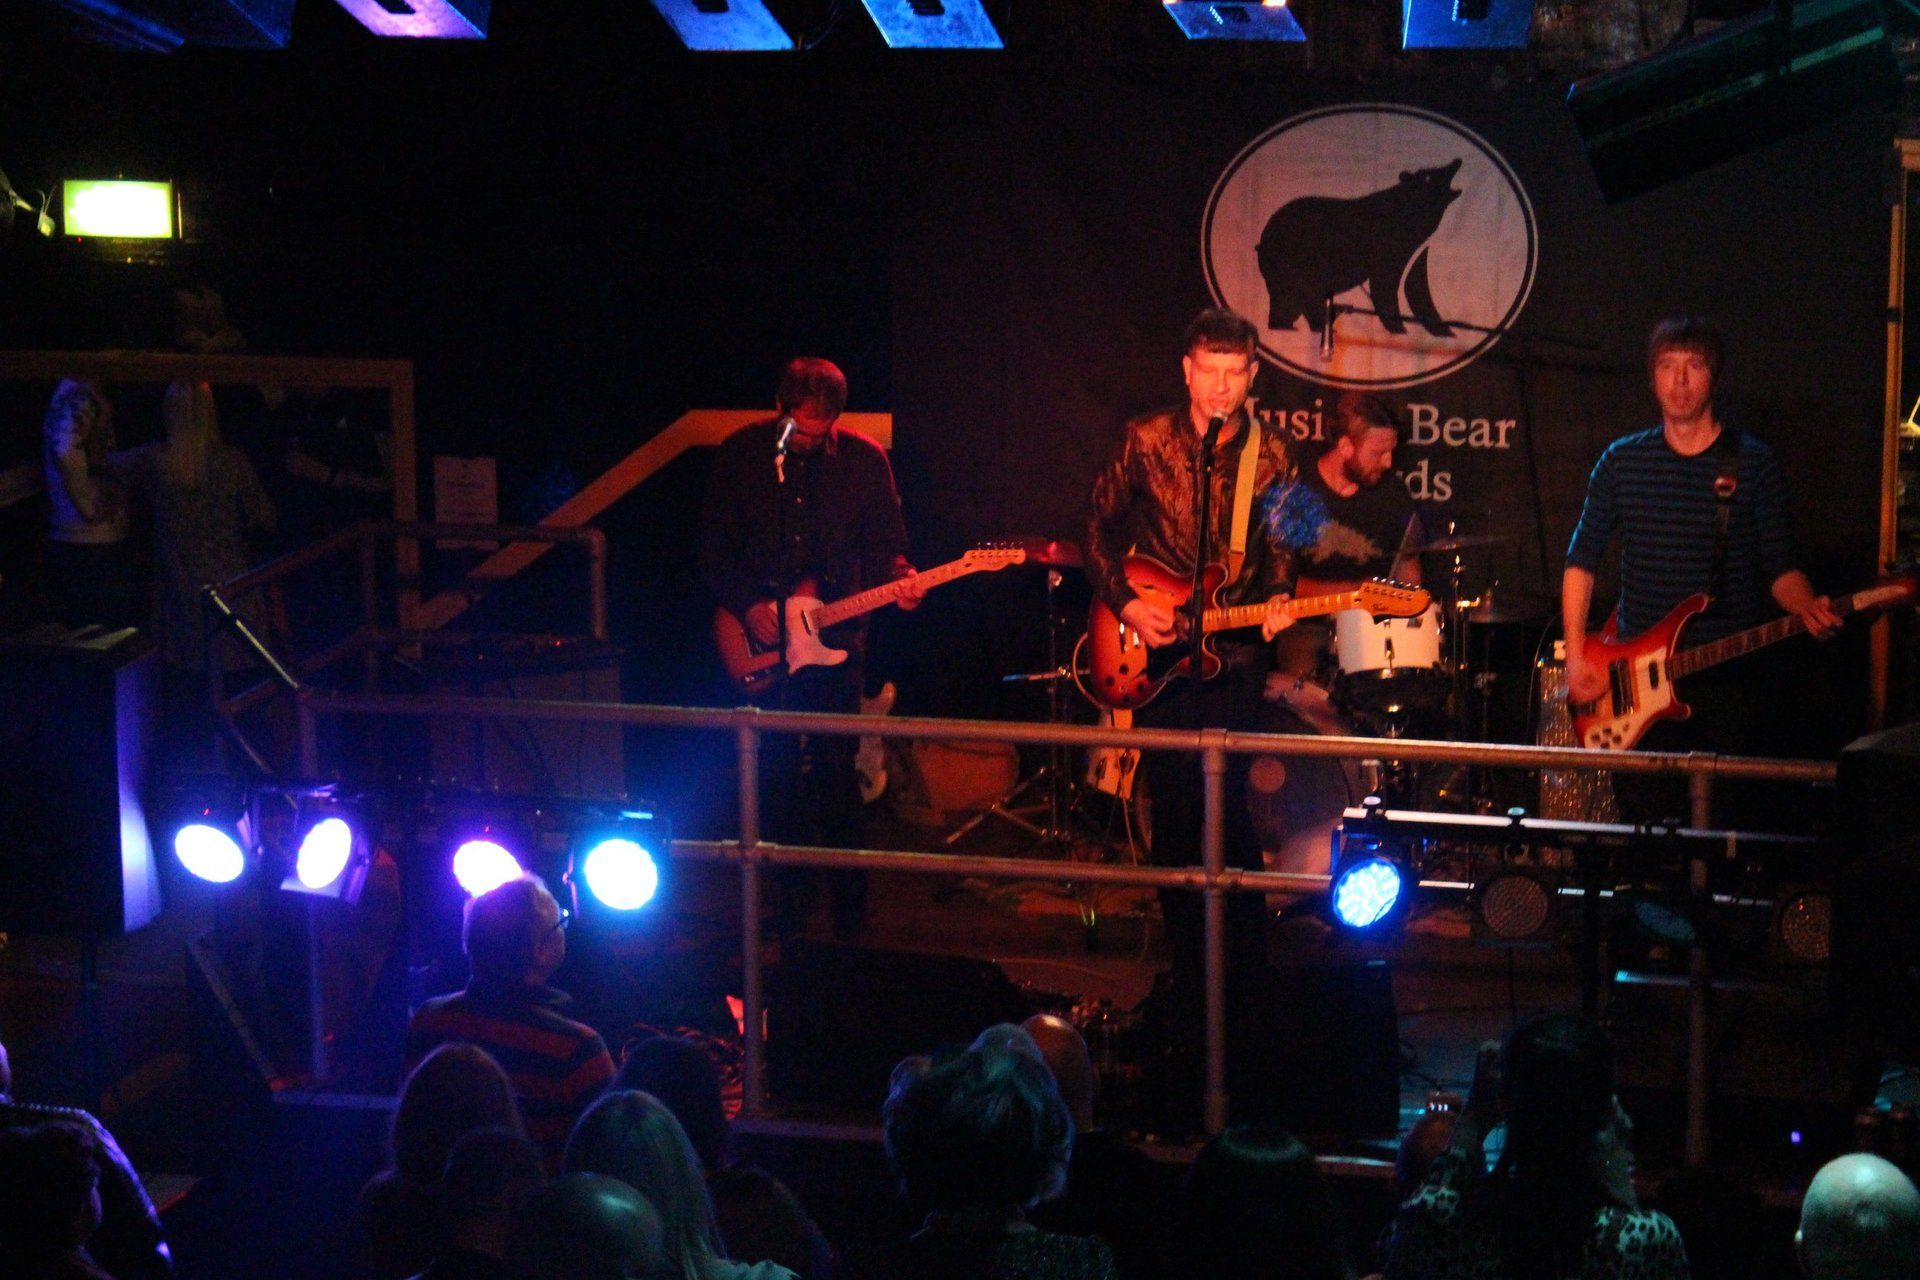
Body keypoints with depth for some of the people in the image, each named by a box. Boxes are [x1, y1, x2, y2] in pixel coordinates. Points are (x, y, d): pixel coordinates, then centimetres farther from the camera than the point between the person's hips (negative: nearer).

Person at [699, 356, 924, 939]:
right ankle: (791, 898, 19)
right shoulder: (741, 454, -1)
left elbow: (886, 541, 6)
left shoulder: (863, 458, -1)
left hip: (836, 640, -1)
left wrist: (897, 577, -16)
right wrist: (748, 606, -9)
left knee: (837, 771, -2)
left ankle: (848, 907, 8)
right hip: (761, 640, 1)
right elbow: (714, 548, 4)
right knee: (777, 775, 4)